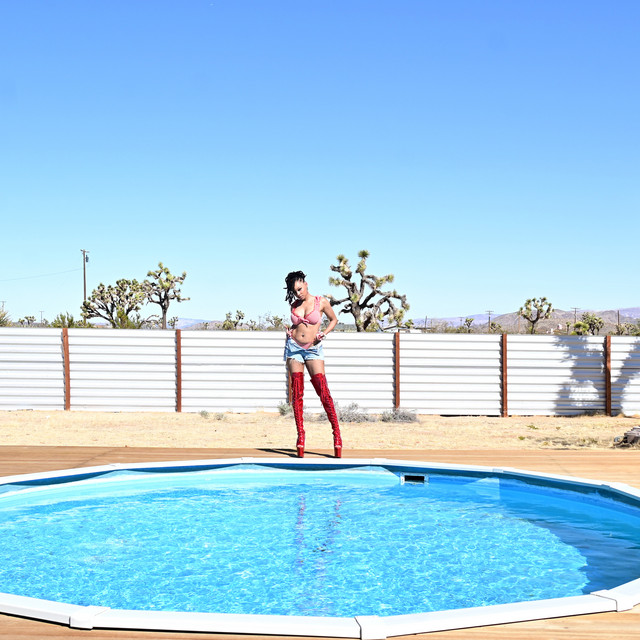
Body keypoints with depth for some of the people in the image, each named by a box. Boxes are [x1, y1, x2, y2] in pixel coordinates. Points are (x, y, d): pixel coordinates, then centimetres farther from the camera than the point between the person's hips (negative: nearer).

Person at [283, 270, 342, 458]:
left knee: (323, 392, -10)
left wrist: (324, 333, -5)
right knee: (297, 392, 1)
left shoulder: (321, 302, -3)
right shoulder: (294, 305, 7)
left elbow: (334, 320, 10)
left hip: (313, 349, -3)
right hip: (294, 347, 3)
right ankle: (300, 434, 6)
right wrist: (289, 330, 4)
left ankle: (337, 433, -4)